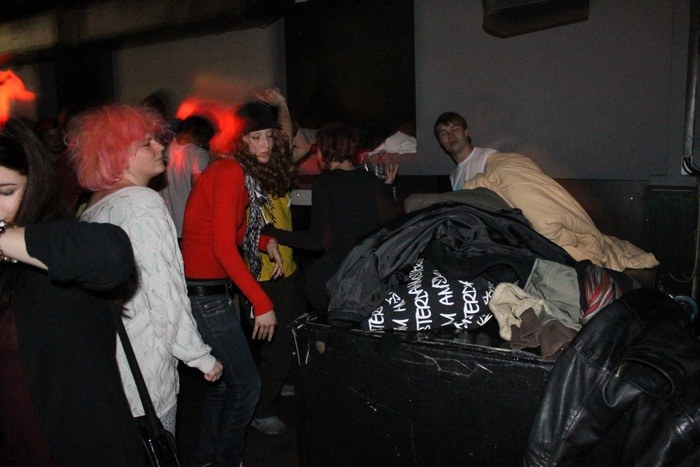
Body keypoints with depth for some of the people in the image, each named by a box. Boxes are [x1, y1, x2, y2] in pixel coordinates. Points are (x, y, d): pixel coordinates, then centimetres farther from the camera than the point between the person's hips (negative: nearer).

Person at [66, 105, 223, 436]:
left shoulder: (91, 207, 9)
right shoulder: (143, 203, -17)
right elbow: (167, 298, -21)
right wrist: (202, 358, -12)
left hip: (105, 368, 8)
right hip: (143, 379, -8)